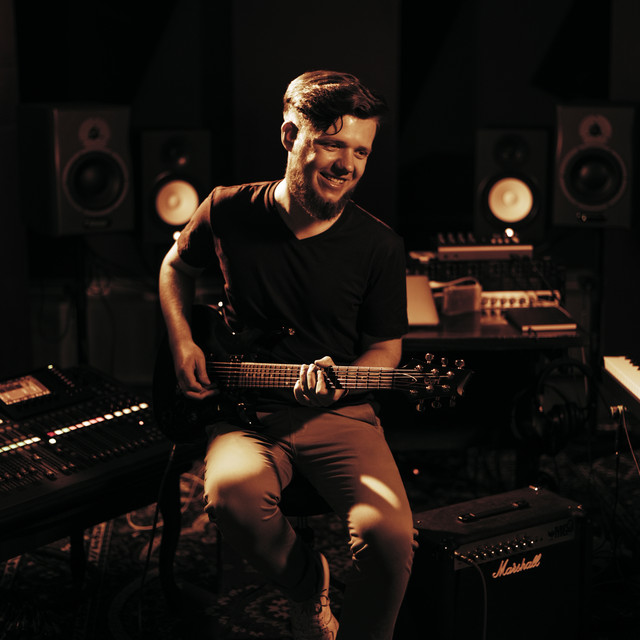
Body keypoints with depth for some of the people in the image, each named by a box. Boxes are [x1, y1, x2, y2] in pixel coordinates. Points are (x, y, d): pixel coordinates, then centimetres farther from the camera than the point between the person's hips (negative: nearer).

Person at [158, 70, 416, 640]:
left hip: (341, 414, 0)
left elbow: (385, 348, 5)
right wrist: (182, 342, 5)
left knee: (391, 534, -28)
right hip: (247, 413, 1)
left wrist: (339, 383, -16)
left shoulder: (379, 246, -4)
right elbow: (176, 266, 20)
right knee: (233, 492, -35)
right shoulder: (228, 212, 0)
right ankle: (307, 584, 0)